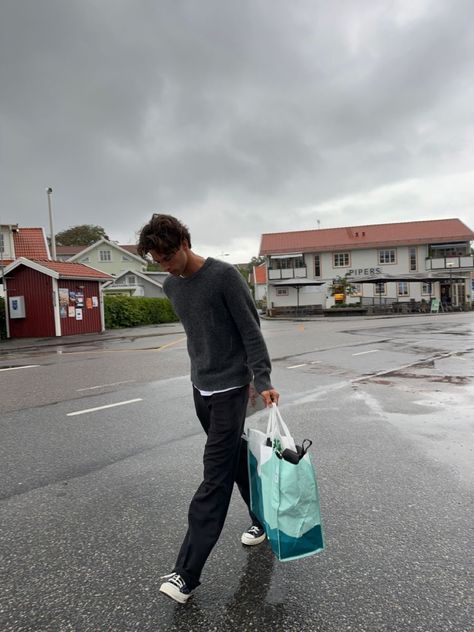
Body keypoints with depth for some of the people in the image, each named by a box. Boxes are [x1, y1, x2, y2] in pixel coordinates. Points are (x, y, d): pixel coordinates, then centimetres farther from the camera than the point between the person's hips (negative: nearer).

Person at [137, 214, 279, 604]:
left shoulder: (224, 276, -15)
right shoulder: (171, 286, 7)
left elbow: (251, 331, -13)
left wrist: (263, 381, -18)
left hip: (230, 388, -7)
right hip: (200, 387, 7)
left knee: (216, 477, -5)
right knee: (236, 459, 17)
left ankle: (187, 572, -1)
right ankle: (264, 519, 36)